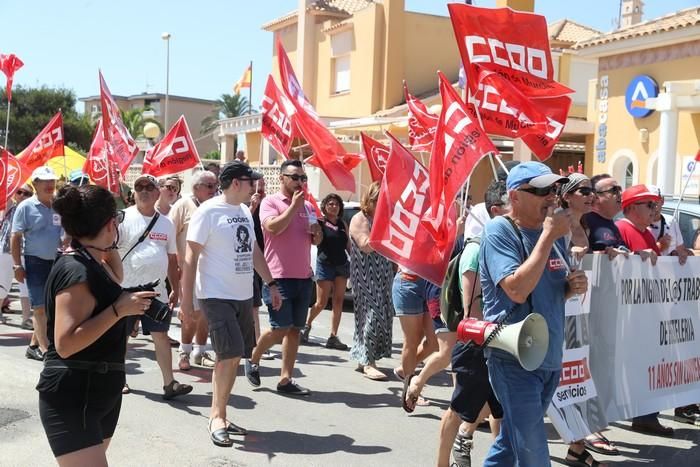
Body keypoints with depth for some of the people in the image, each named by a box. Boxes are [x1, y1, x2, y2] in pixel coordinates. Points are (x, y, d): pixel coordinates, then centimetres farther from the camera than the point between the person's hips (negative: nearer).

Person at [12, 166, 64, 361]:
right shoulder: (26, 207, -5)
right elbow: (15, 238, -5)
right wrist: (18, 265, -10)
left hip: (56, 262, 5)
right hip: (35, 262, -5)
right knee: (40, 306, -6)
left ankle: (34, 345, 22)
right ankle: (44, 348, -5)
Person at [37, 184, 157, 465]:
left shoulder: (91, 261, 7)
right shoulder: (75, 270, -21)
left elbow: (115, 281, 32)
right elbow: (65, 344, -28)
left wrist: (109, 248, 16)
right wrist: (119, 310, -27)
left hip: (101, 392, 10)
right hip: (72, 397, -10)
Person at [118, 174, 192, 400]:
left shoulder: (166, 223, 10)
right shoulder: (124, 218, -5)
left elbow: (172, 258, 16)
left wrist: (176, 288, 13)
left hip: (157, 291, 3)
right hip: (126, 289, -3)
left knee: (160, 335, 2)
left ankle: (169, 383, 3)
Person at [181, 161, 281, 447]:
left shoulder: (245, 212, 12)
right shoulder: (208, 211, -10)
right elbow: (191, 256, -11)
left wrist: (271, 284, 19)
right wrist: (186, 298, -14)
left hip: (243, 296, 8)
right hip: (217, 296, -7)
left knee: (232, 357, 10)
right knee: (230, 355, -13)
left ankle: (218, 417, 21)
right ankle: (218, 418, 0)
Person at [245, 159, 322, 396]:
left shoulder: (307, 205, 15)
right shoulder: (271, 202, -3)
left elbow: (316, 240, 22)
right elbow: (272, 227, -21)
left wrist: (317, 233, -1)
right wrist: (294, 206, -14)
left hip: (303, 276, 6)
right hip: (279, 276, -6)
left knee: (294, 329, 6)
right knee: (280, 328, -6)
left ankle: (285, 379, 11)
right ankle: (253, 360, 21)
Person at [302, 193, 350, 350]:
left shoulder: (343, 224, 10)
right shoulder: (320, 222, -5)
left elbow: (348, 245, 16)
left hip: (342, 265, 5)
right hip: (325, 265, -5)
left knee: (338, 301, 1)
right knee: (321, 303, -1)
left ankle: (333, 337, 5)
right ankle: (307, 325, 25)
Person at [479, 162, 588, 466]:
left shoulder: (552, 234, 9)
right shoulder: (499, 231, -13)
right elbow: (517, 290, -26)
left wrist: (572, 287, -2)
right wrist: (549, 236, -22)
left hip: (550, 358, 7)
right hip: (514, 360, -7)